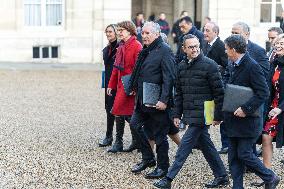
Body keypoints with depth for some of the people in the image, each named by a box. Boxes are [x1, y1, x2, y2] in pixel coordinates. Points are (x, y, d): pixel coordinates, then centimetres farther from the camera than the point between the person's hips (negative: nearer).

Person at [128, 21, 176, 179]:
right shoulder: (146, 50, 13)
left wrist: (164, 100, -25)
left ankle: (163, 167, 14)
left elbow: (169, 78, -20)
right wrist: (136, 88, 18)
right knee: (136, 124, 11)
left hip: (158, 102, -9)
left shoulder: (164, 51, -14)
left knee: (160, 134, 1)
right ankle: (148, 159, 24)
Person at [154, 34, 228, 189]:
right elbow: (179, 93, 17)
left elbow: (219, 92, -9)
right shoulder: (182, 66, 10)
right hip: (190, 114, 7)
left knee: (185, 146, -7)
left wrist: (218, 116, -11)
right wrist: (177, 114, 12)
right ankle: (221, 176, 24)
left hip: (202, 115, -7)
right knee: (205, 145, 13)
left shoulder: (209, 65, -10)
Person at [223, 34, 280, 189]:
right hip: (233, 119, 8)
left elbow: (263, 93, -20)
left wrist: (246, 109, -24)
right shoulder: (232, 65, 11)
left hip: (248, 120, -8)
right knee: (233, 156, 9)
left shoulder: (252, 66, -16)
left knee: (244, 154, -5)